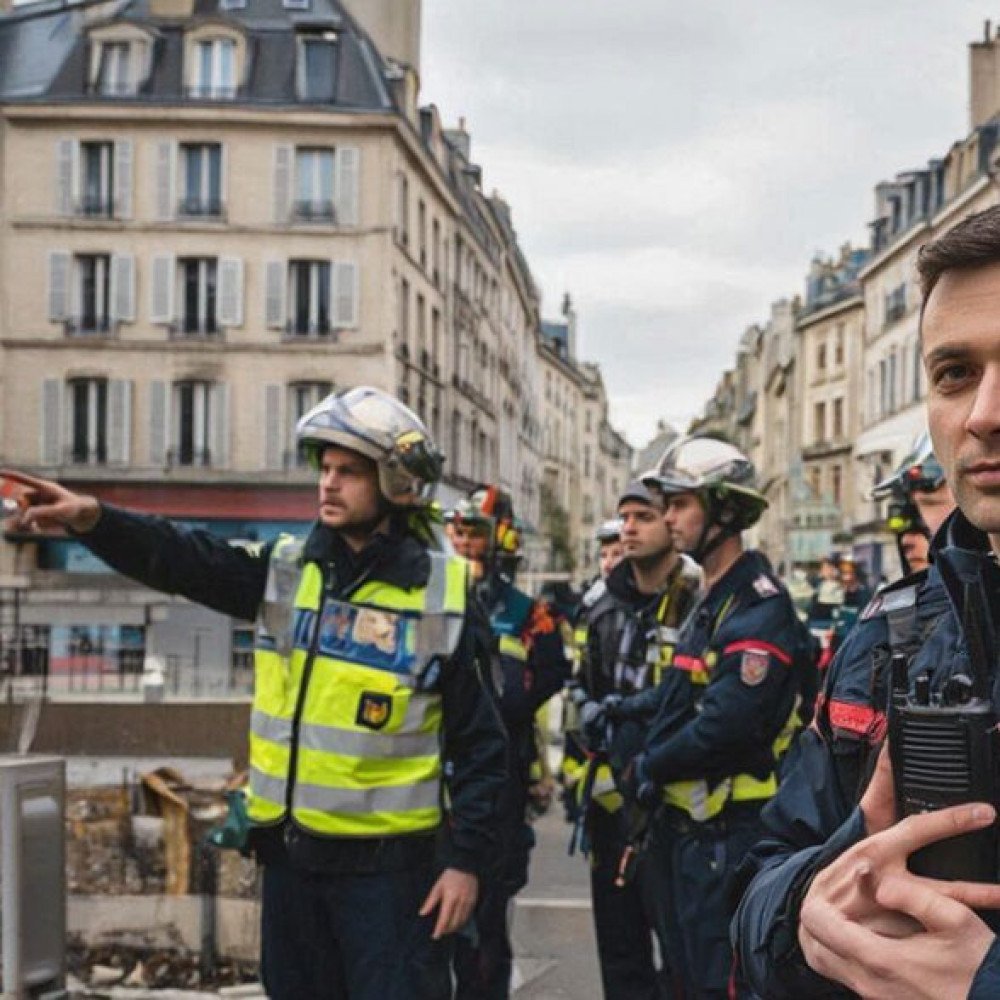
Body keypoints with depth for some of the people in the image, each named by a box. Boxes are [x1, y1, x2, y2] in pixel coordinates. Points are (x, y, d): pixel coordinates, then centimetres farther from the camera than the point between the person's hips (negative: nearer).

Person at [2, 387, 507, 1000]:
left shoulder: (442, 597, -7)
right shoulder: (286, 570, 4)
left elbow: (480, 743, -5)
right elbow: (179, 557, -9)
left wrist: (468, 859, -9)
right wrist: (94, 520, -26)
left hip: (391, 866, -4)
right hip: (292, 856, 5)